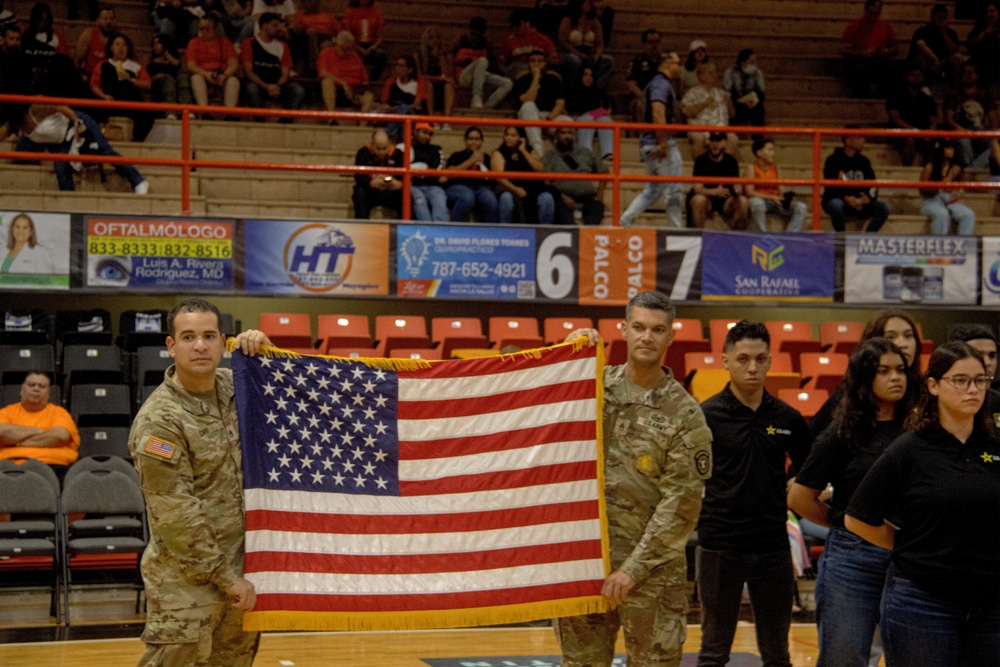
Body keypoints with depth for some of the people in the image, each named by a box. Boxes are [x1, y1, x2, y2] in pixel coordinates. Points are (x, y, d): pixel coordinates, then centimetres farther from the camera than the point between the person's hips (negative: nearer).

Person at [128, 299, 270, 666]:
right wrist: (226, 578, -15)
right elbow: (177, 516, -19)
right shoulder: (158, 421, -18)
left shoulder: (230, 385, 4)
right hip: (186, 580, -7)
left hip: (239, 566, 8)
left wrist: (262, 349, 4)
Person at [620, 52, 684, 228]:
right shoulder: (662, 84, -11)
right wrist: (663, 143, -26)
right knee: (673, 191, -2)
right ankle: (675, 229, 2)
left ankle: (625, 220, 5)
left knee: (652, 190, 13)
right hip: (662, 143, -10)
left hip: (649, 144, 10)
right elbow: (658, 113, -24)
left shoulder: (655, 83, 21)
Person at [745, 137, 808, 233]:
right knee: (757, 202, -42)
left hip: (775, 202, 5)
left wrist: (785, 196, -17)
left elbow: (781, 189, 8)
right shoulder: (752, 167, -1)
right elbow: (749, 192, -12)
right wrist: (771, 197, -20)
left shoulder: (774, 167, 13)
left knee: (801, 207, -16)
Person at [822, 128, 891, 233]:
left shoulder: (863, 161, 11)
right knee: (837, 205, -41)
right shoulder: (833, 160, -4)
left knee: (885, 207, -16)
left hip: (860, 204, 5)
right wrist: (846, 198, -27)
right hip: (837, 200, -5)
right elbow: (830, 186, -12)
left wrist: (869, 197, -13)